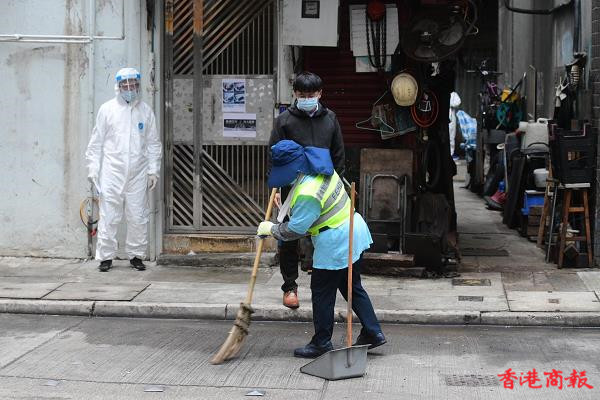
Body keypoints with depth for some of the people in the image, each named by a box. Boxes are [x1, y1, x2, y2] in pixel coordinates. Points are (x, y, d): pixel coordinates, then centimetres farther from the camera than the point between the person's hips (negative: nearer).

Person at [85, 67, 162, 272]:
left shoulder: (146, 111, 9)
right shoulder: (107, 109, 3)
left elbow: (153, 143, 12)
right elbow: (96, 142, 5)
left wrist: (153, 170, 7)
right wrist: (93, 168, 0)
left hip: (138, 173, 2)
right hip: (112, 172, -2)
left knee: (138, 217, 4)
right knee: (109, 216, -2)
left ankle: (136, 255, 17)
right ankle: (106, 256, 7)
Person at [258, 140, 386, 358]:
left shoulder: (308, 193, -26)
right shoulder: (322, 170, 4)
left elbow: (296, 228, -20)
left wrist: (271, 229, -4)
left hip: (335, 243, -10)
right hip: (352, 230, 10)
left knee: (322, 292, 4)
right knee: (352, 287, 18)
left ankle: (321, 343, 14)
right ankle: (373, 332, 21)